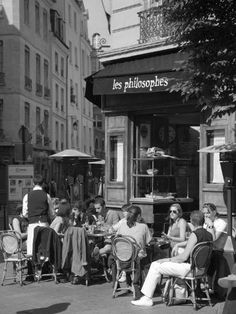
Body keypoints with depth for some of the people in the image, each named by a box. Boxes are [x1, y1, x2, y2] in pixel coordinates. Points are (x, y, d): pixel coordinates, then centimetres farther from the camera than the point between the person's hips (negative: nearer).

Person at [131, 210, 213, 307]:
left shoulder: (194, 234, -19)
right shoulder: (209, 235, 6)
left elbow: (184, 257, -19)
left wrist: (168, 260, -7)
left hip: (189, 268, -9)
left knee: (155, 266, -3)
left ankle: (147, 299, -1)